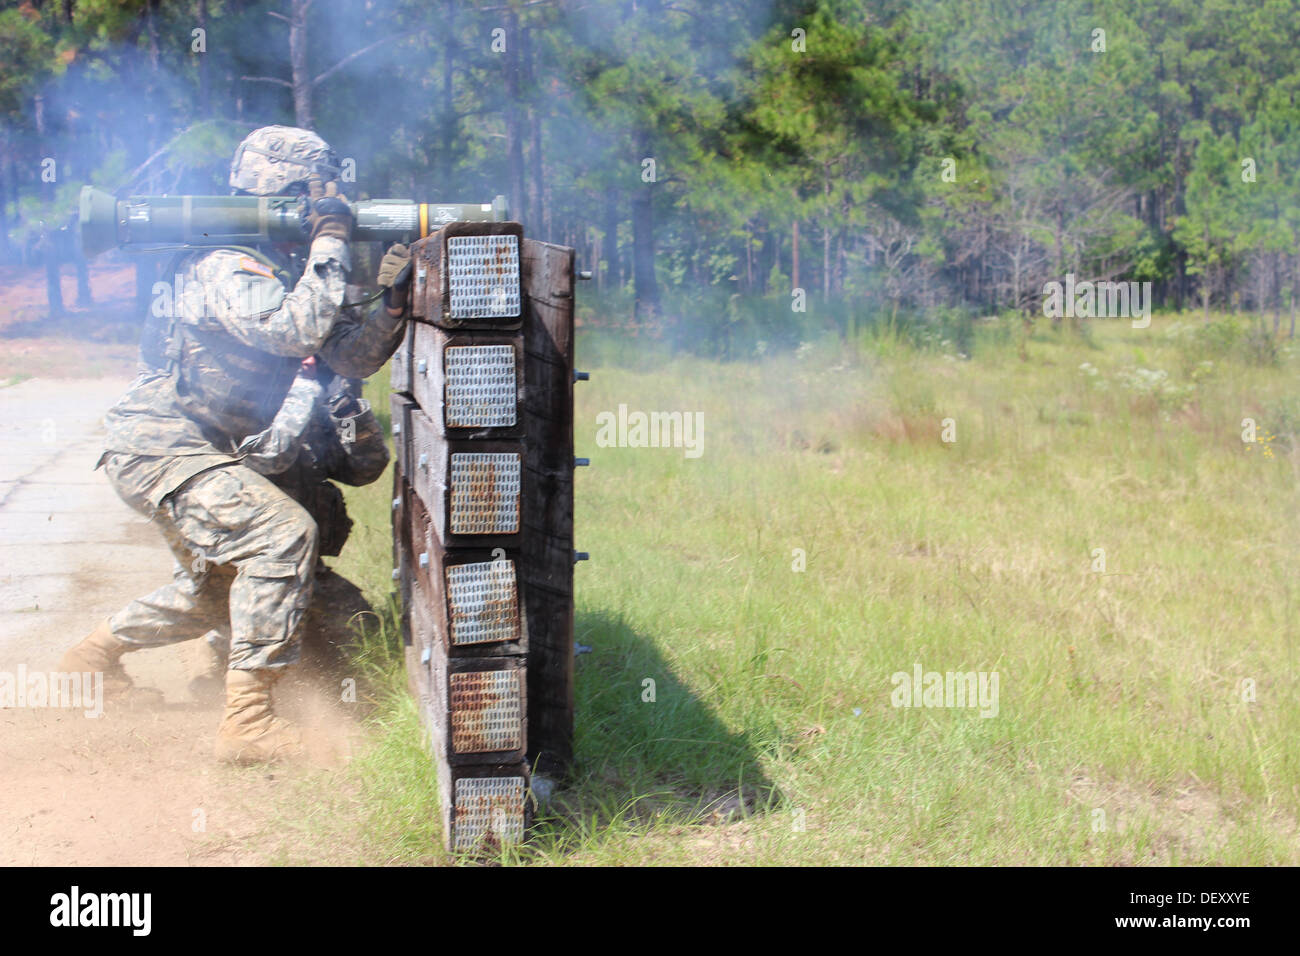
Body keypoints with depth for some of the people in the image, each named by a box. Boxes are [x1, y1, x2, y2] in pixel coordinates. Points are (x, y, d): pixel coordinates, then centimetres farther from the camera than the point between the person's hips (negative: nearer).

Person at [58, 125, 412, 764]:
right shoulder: (228, 267, -18)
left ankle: (94, 655, 40)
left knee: (217, 587, 23)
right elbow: (297, 331, -34)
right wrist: (330, 245, -25)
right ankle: (248, 721, -23)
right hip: (160, 444, -11)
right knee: (284, 535, -24)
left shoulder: (284, 268, 11)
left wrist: (392, 303, -10)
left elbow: (351, 357, 8)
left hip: (190, 449, 11)